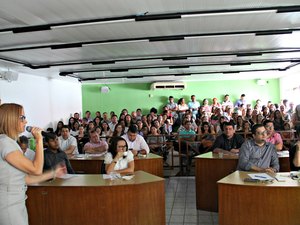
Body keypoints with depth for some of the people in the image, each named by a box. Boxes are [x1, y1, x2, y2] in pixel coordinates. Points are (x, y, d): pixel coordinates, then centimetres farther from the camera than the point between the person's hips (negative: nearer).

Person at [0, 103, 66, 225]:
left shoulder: (10, 142, 11)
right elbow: (36, 169, -21)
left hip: (17, 203, 9)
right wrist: (39, 140, -15)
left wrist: (54, 173, 9)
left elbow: (24, 178, 9)